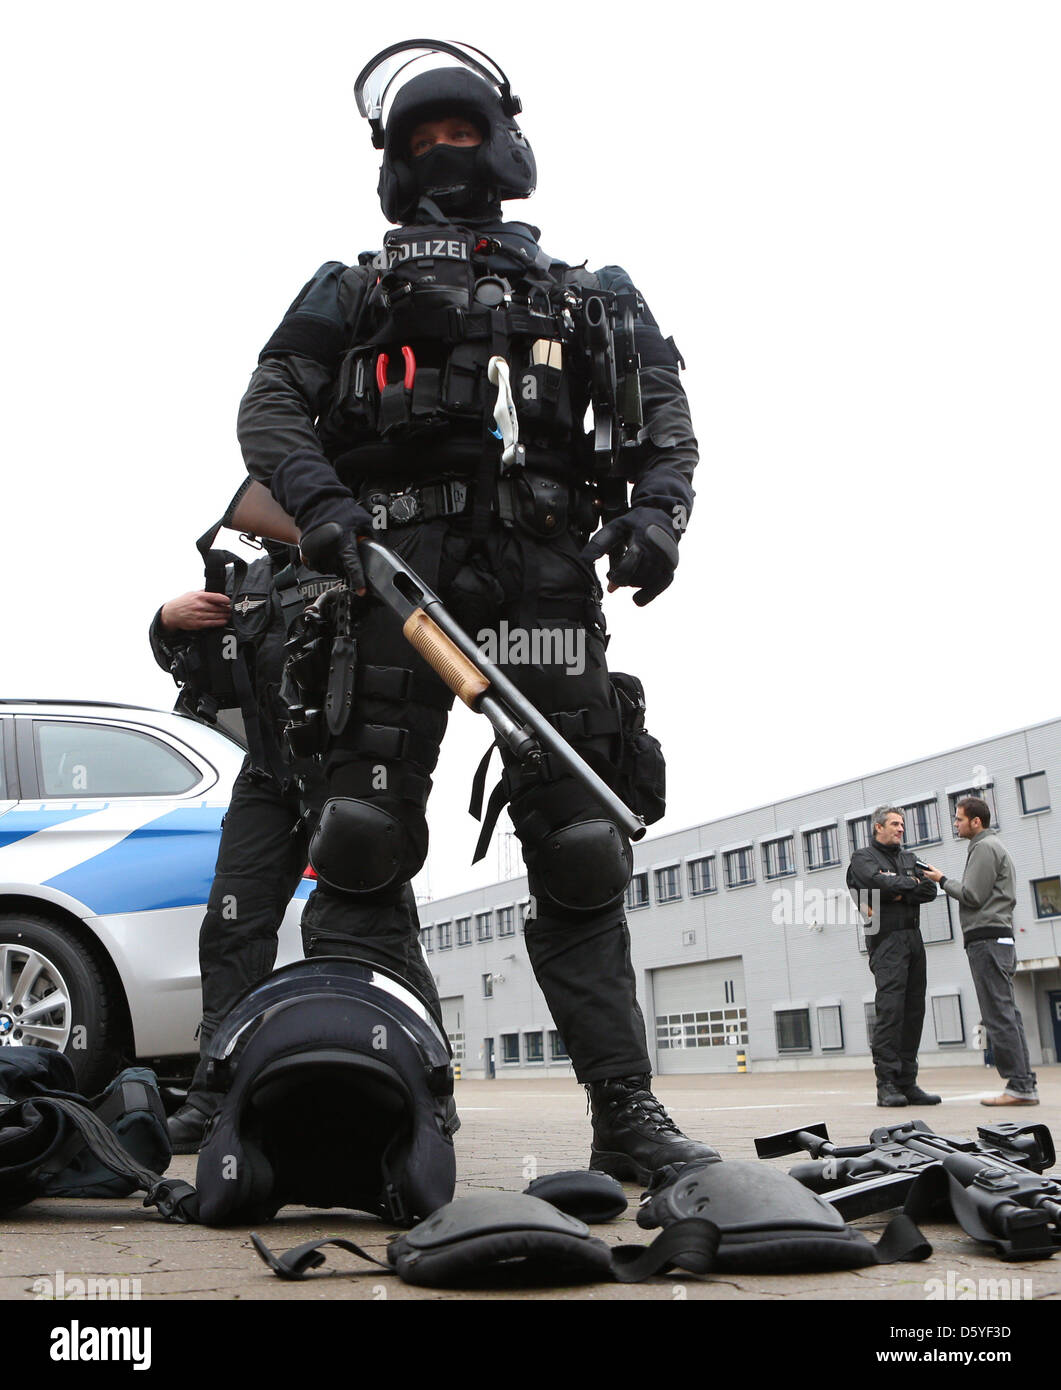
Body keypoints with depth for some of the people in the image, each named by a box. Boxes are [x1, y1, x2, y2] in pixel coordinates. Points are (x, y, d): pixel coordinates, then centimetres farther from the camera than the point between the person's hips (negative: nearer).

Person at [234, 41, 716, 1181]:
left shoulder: (585, 296, 27)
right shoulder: (356, 286, 22)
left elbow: (663, 412, 18)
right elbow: (271, 404, 10)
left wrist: (657, 509, -4)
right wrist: (321, 501, -11)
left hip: (545, 573, 1)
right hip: (399, 564, -1)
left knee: (578, 848, -2)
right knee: (366, 835, -9)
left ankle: (626, 1111, 1)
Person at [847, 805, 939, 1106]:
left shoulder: (909, 857, 22)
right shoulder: (863, 857, 5)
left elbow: (930, 890, 8)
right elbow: (881, 881, -15)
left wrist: (902, 895, -8)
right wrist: (911, 884, -1)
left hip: (913, 938, 6)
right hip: (886, 938, -6)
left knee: (914, 1010, 3)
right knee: (889, 1008, -13)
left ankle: (907, 1082, 7)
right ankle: (886, 1084, -12)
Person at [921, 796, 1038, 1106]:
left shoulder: (984, 848, -8)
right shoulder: (995, 846, 25)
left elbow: (972, 895, -13)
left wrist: (943, 880, -1)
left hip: (986, 939, -11)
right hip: (999, 938, 11)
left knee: (999, 1015, -11)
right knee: (1007, 1013, 8)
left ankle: (1018, 1086, -13)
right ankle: (1025, 1083, 6)